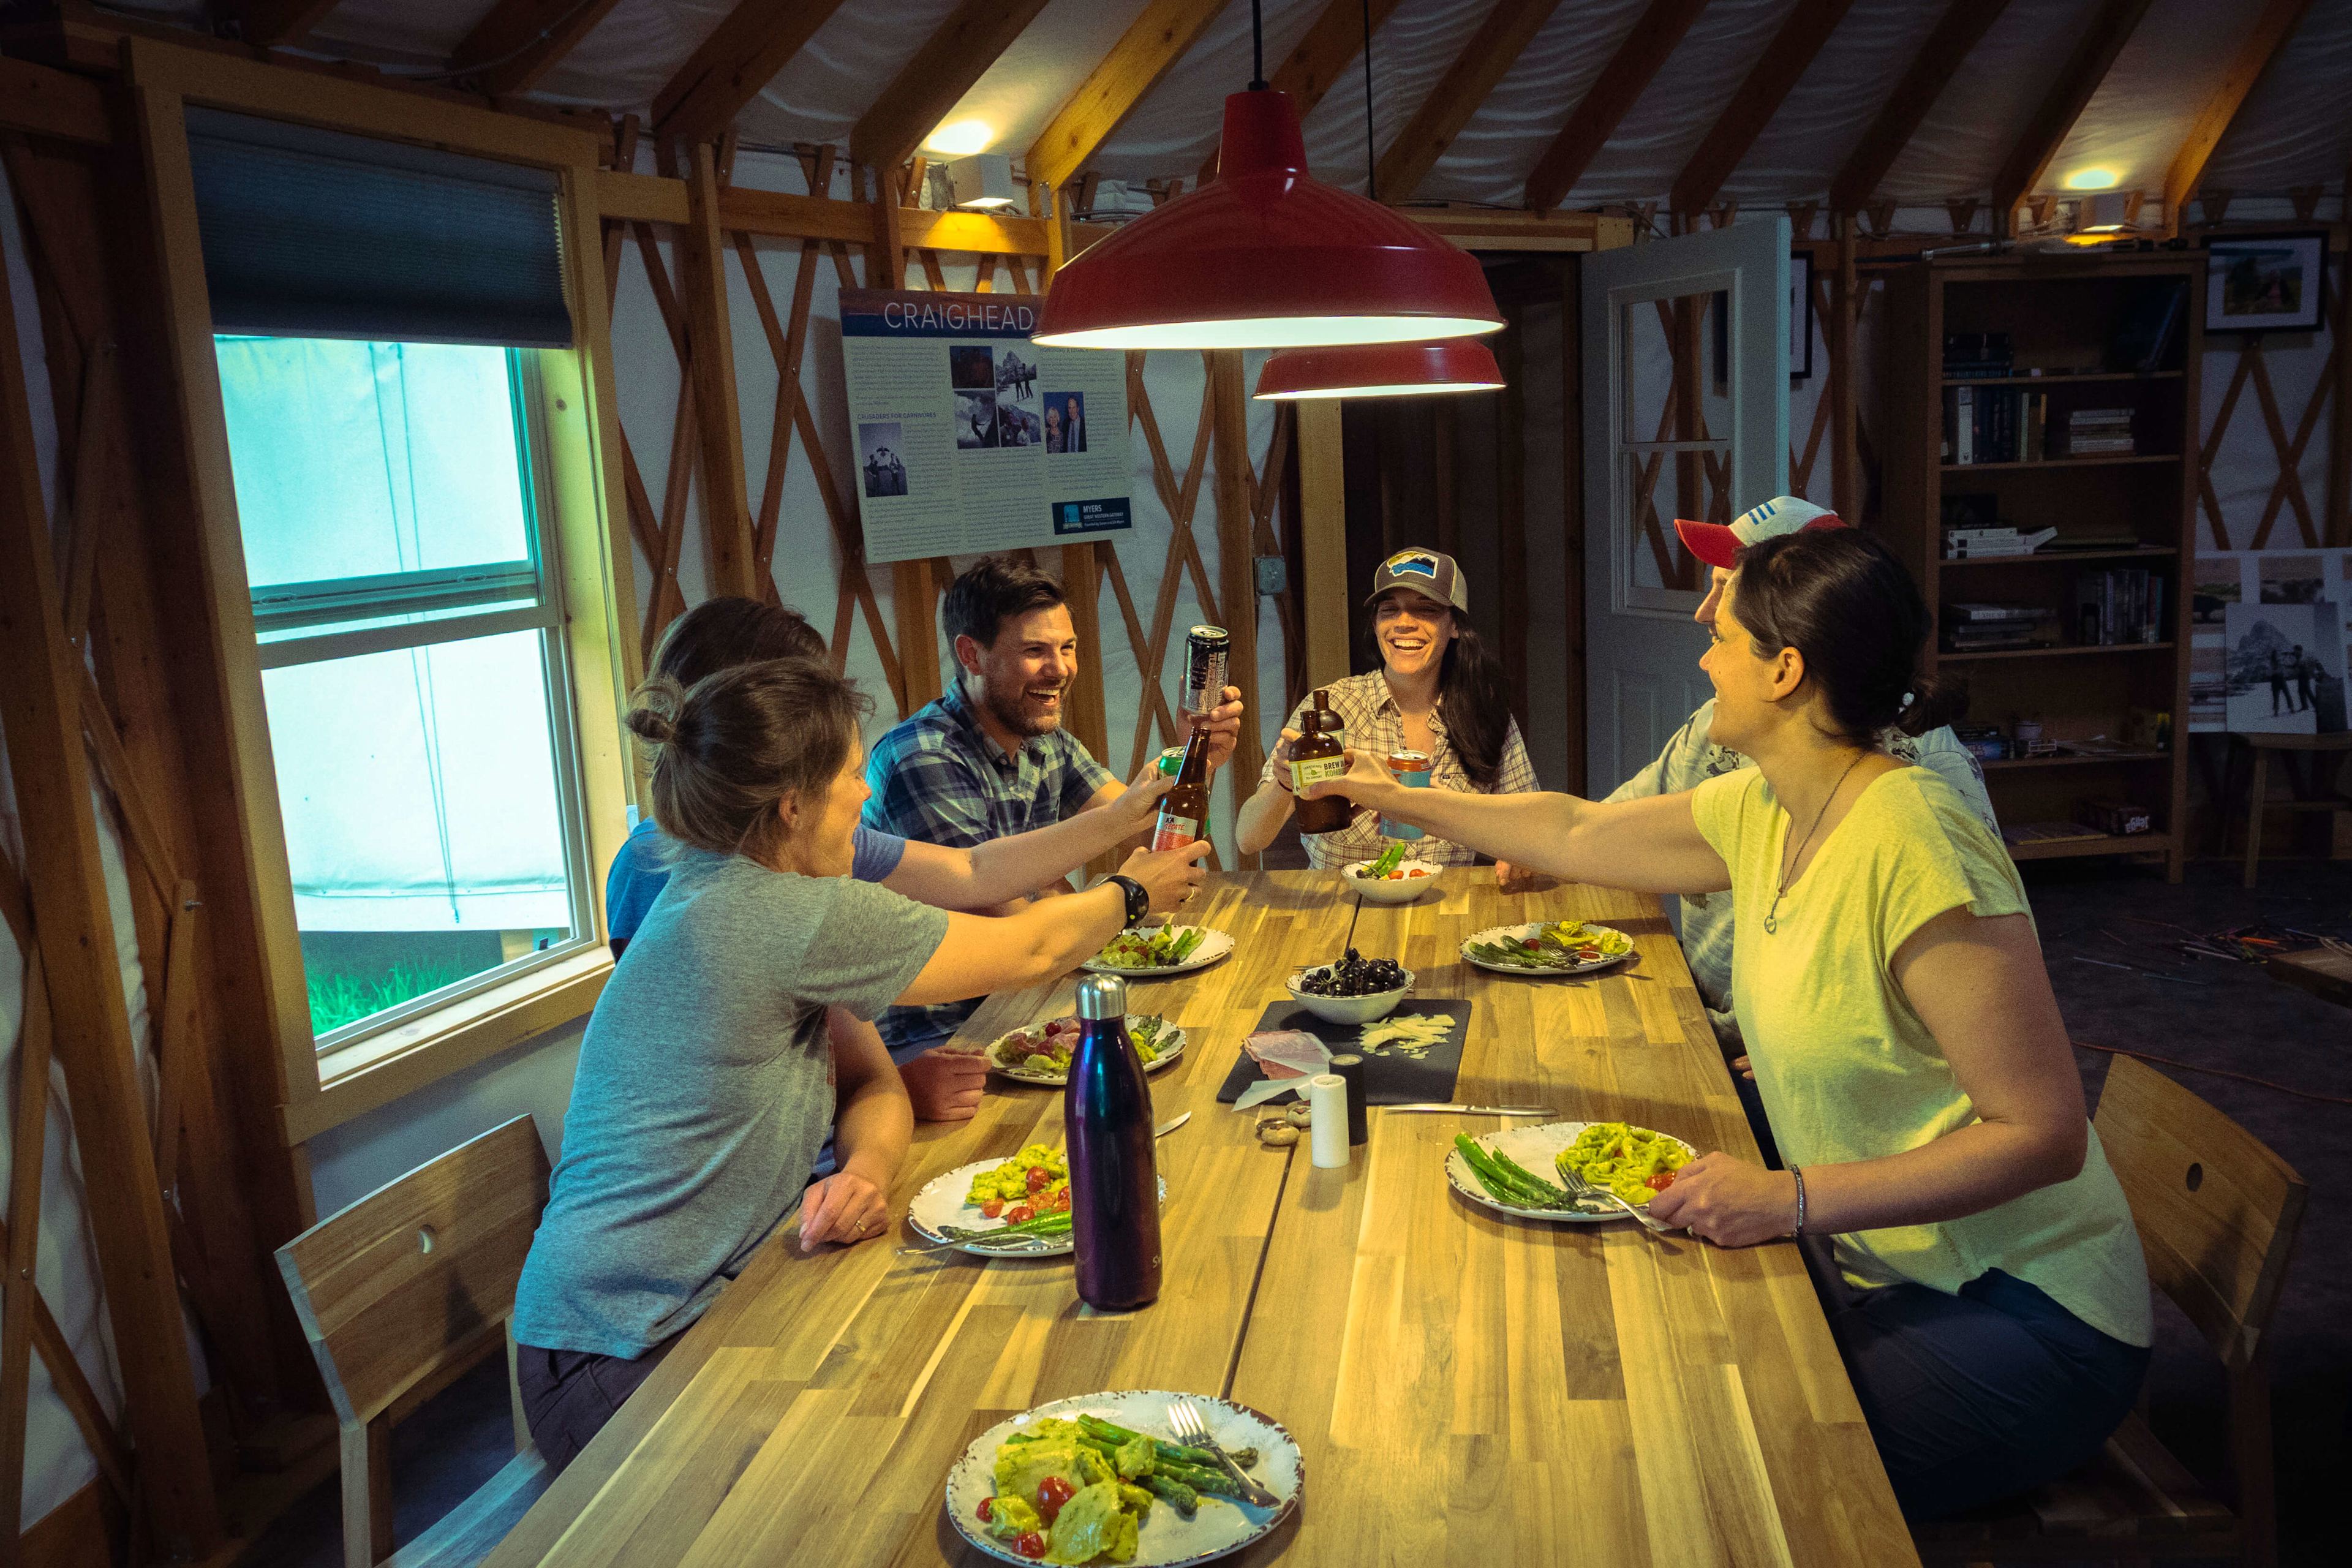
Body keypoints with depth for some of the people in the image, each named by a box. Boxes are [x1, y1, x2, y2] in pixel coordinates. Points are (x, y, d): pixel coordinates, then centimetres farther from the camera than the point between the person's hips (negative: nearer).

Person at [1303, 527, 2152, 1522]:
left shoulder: (1911, 843, -27)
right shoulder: (1761, 810, -1)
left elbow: (2046, 1134, -24)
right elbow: (1576, 833, 14)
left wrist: (1794, 1200, -30)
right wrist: (1402, 798, 23)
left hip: (2028, 1319, -7)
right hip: (1900, 1278, 7)